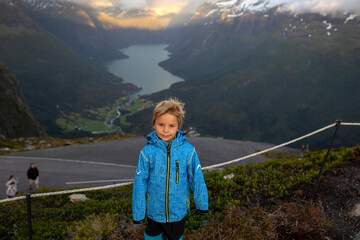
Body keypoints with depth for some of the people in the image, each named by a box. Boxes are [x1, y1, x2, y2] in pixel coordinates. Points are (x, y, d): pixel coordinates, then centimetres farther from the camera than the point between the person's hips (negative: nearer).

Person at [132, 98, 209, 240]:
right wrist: (138, 213, -2)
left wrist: (202, 204, 6)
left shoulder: (188, 151, -16)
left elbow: (197, 179, -5)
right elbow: (140, 184, -9)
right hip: (154, 210, 0)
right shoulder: (147, 152, -17)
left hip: (178, 210, 0)